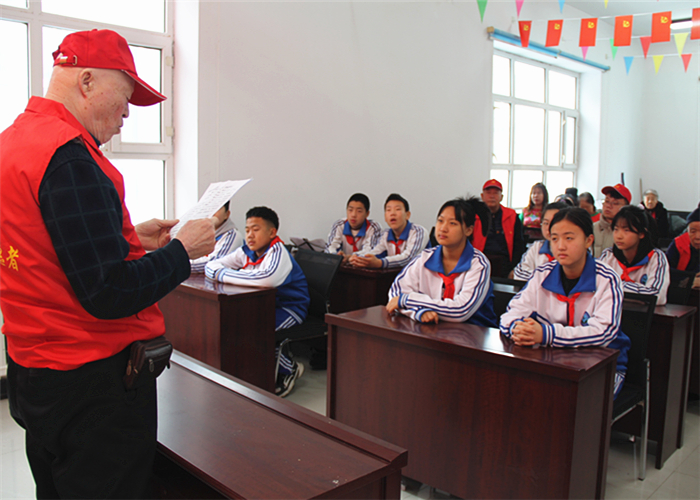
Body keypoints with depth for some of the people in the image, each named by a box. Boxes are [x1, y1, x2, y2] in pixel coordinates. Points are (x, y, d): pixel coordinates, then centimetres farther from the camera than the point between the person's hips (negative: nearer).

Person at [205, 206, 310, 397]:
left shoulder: (278, 252, -22)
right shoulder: (246, 252, 2)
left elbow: (267, 279, -44)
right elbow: (211, 266, 2)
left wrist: (224, 275, -34)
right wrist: (219, 272, -24)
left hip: (290, 308, -8)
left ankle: (289, 369, -2)